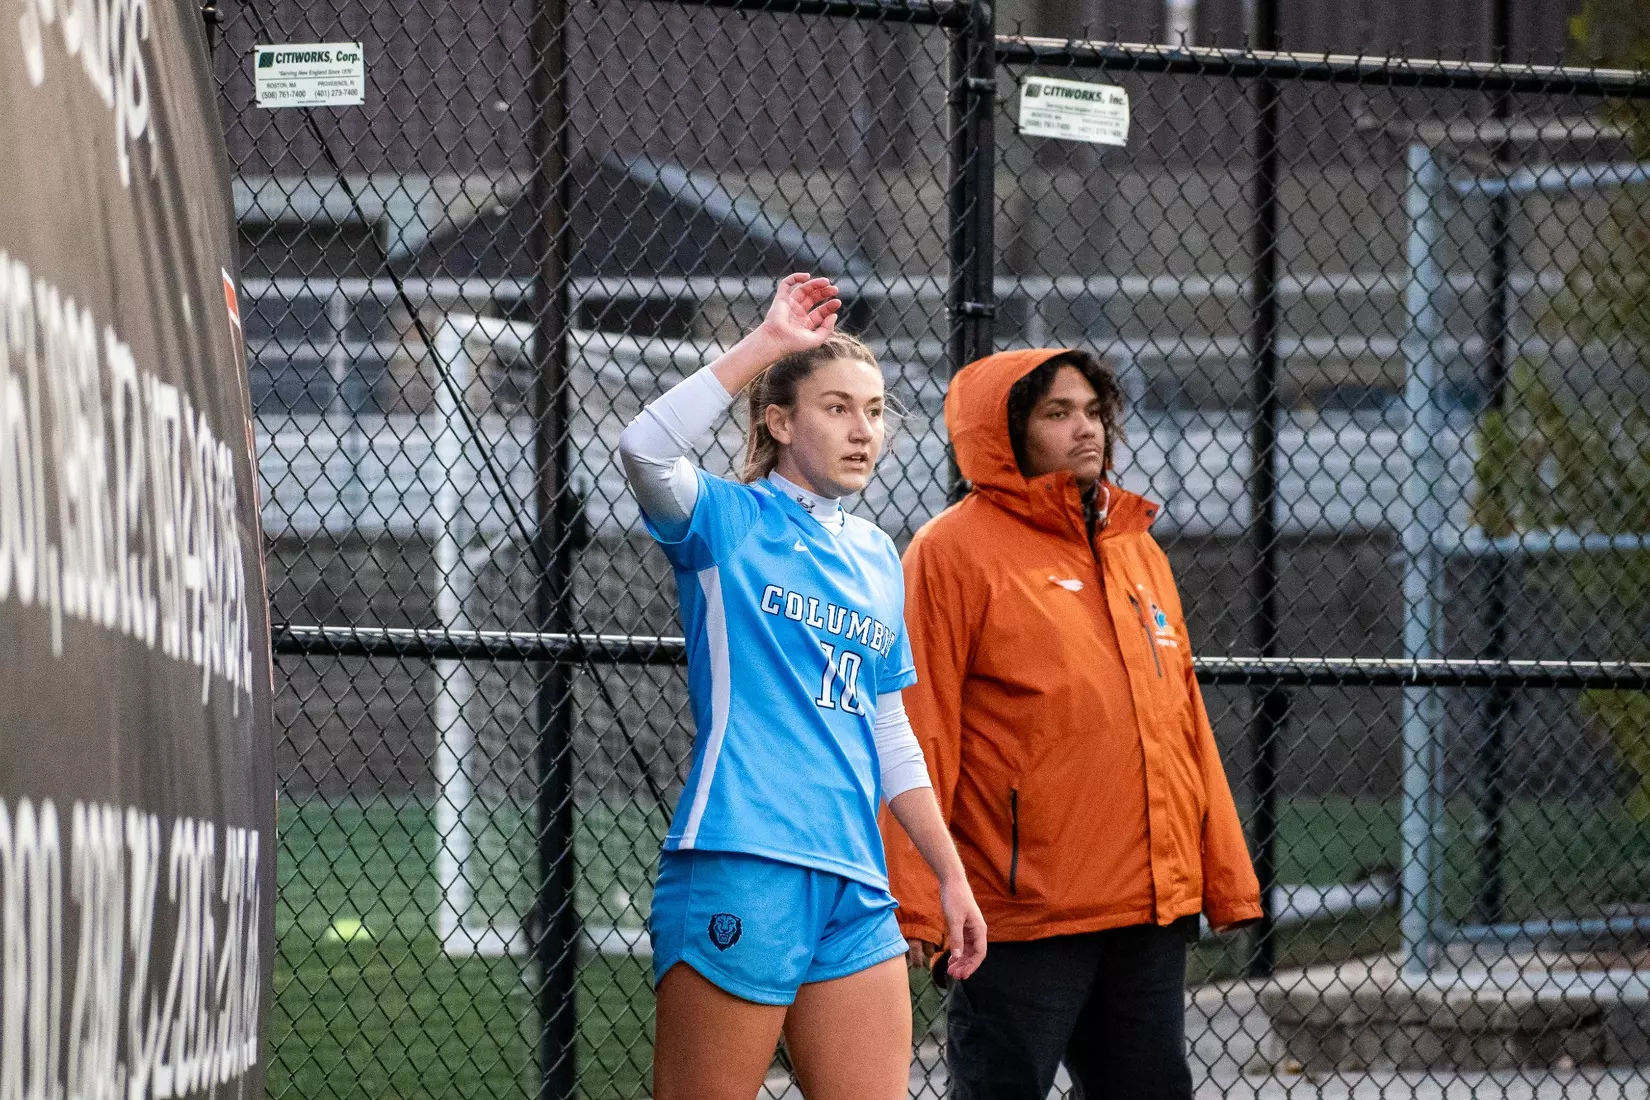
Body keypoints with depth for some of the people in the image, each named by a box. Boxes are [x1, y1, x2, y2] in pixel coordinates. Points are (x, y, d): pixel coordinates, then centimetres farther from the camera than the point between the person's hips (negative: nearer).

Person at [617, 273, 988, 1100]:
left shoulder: (876, 558, 18)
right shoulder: (727, 521, 1)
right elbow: (645, 448, -22)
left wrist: (950, 874, 21)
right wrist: (767, 344, -16)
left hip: (853, 884, 7)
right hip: (738, 872, -7)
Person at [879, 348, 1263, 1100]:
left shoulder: (1138, 550, 16)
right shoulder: (955, 551, -5)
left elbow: (1185, 722, 19)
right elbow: (916, 734, -10)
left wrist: (1226, 879, 15)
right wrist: (911, 901, -16)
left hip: (1153, 907, 7)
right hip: (1023, 916, -7)